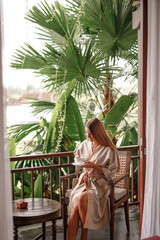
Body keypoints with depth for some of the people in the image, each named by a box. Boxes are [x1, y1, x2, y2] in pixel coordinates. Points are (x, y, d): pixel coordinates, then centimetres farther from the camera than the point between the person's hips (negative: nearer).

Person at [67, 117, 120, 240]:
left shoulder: (109, 150, -5)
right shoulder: (84, 145, 12)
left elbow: (111, 173, -4)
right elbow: (77, 159, 30)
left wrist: (94, 166, -15)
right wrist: (84, 172, 10)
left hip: (99, 184, -4)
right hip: (84, 181, 4)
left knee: (82, 198, -33)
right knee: (75, 201, -27)